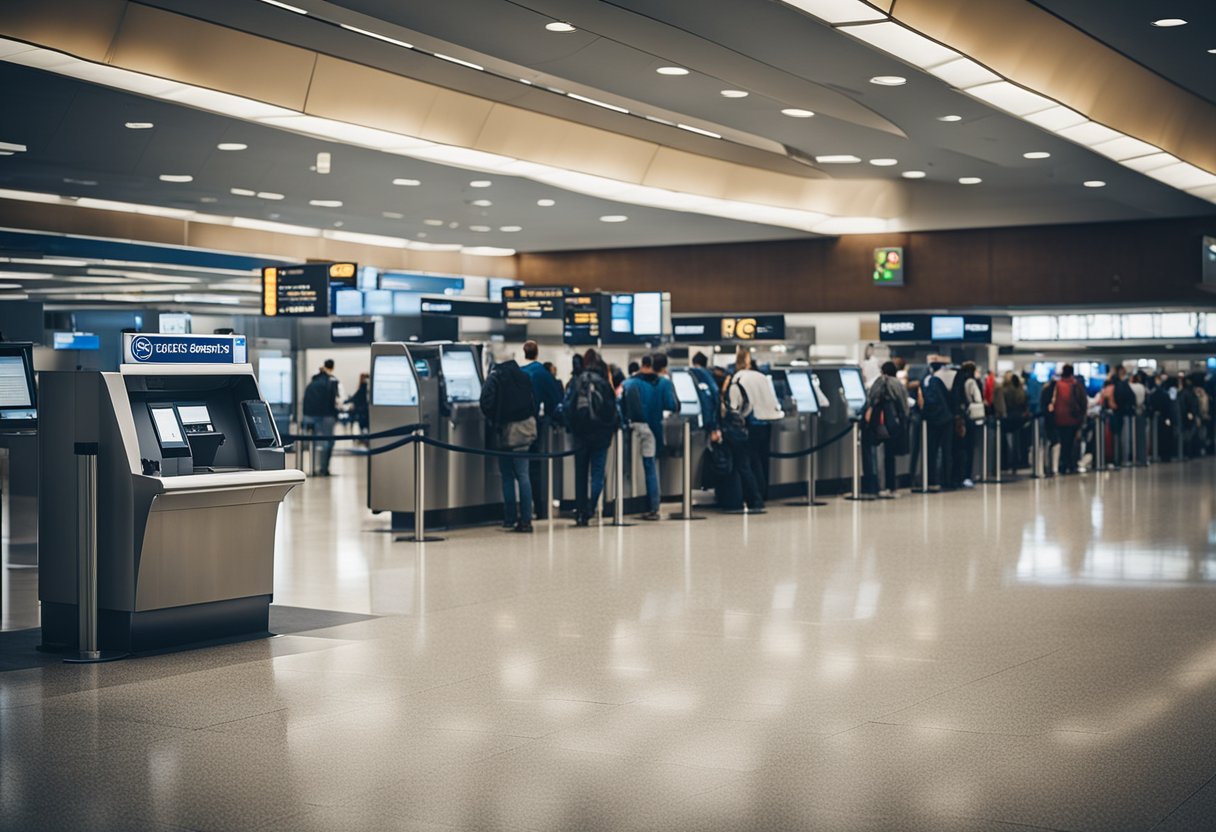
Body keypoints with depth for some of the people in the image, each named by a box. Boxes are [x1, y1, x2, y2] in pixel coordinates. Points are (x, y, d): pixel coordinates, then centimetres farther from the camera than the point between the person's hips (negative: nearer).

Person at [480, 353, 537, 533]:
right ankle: (526, 520, -2)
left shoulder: (496, 377, -8)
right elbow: (533, 401, 13)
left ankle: (510, 519, 9)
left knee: (507, 476, 6)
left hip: (506, 431, -4)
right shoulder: (523, 376, 8)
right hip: (524, 429, 4)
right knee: (523, 476, 3)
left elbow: (486, 401, -18)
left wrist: (492, 420, -3)